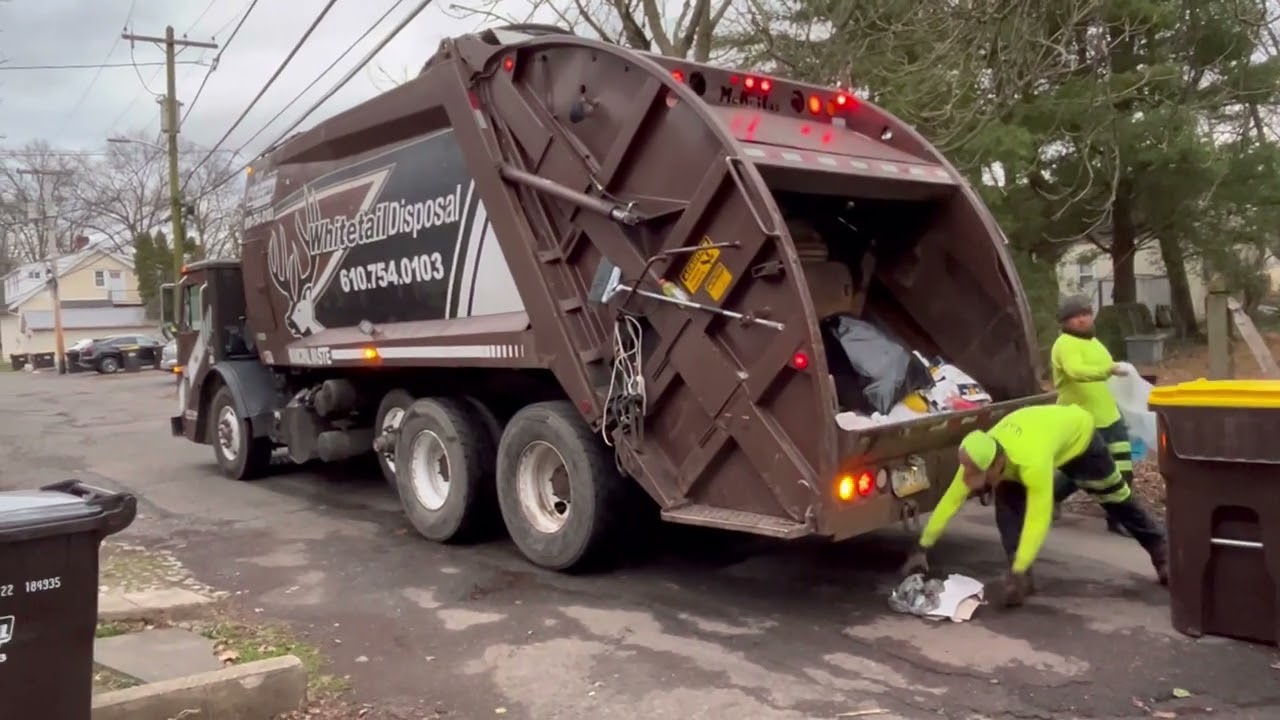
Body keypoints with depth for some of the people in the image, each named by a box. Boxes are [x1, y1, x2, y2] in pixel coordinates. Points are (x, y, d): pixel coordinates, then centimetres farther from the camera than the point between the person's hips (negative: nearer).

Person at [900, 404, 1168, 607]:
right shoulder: (979, 457, -31)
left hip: (1079, 432, -4)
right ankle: (1022, 579, -8)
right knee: (1007, 500, -15)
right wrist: (922, 548, -23)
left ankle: (1160, 550, 39)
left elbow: (1039, 520, -47)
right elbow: (950, 500, -23)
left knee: (1115, 497, 14)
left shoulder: (1032, 461, -49)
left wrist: (1018, 572, -48)